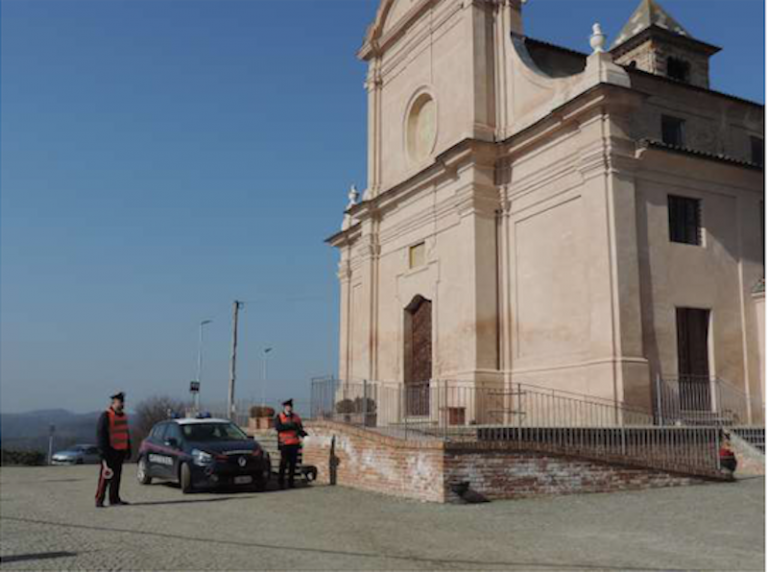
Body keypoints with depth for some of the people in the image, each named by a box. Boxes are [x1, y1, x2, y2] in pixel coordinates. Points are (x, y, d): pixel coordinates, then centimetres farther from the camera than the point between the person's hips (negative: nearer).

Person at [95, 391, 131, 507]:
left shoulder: (123, 416, 14)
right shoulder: (105, 416, -10)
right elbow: (101, 435, -14)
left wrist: (128, 450, 18)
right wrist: (103, 452, -19)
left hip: (120, 451, 7)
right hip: (109, 451, -7)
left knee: (116, 476, 9)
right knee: (105, 476, -6)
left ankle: (114, 499, 15)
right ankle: (99, 500, -1)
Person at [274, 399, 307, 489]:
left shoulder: (296, 417, 15)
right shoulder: (279, 417, 3)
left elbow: (300, 429, 12)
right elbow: (278, 427, -13)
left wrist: (303, 433, -10)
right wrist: (289, 425, -21)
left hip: (294, 444, 4)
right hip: (284, 443, -4)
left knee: (293, 463, 3)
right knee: (284, 463, -5)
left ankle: (291, 482, 10)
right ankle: (281, 482, 4)